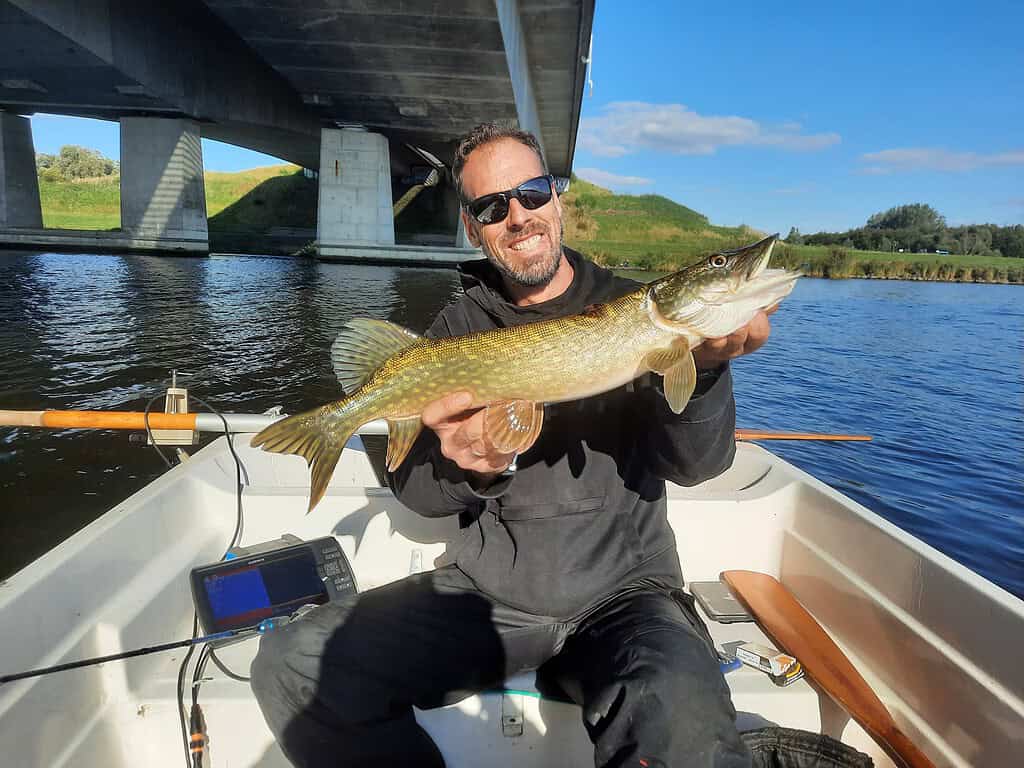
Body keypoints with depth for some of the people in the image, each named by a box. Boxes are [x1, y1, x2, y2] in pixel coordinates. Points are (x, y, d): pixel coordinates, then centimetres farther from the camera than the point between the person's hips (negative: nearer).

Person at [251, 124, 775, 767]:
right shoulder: (460, 328, 5)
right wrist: (466, 466, -21)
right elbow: (415, 490, 1)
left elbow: (696, 464, -10)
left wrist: (704, 364, -30)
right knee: (293, 664, -15)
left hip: (623, 593, -2)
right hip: (485, 591, 3)